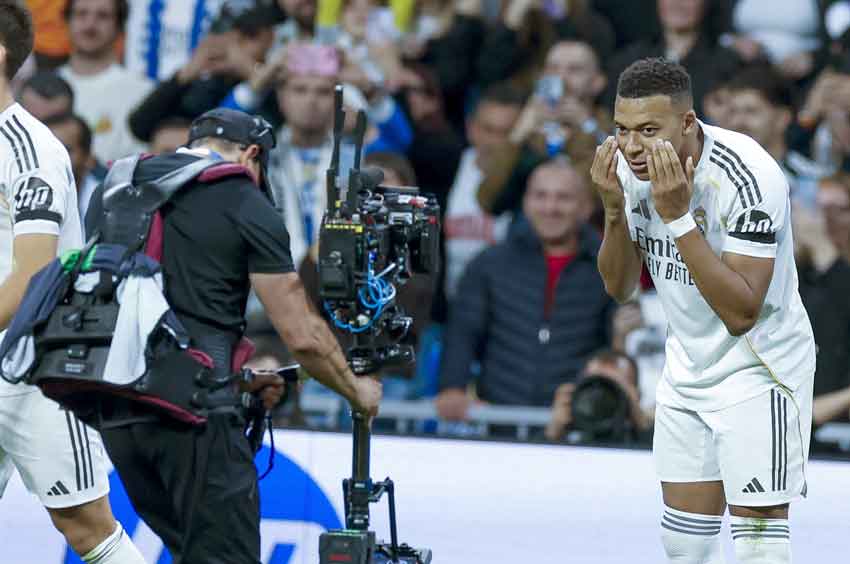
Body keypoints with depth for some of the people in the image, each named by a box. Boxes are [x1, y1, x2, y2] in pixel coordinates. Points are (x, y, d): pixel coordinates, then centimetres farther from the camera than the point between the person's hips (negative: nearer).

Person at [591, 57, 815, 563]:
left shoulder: (749, 176, -28)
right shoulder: (633, 166, -7)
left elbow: (741, 313, -32)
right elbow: (621, 288, 1)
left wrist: (678, 217, -35)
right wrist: (615, 210, -17)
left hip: (759, 368, -7)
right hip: (688, 367, 7)